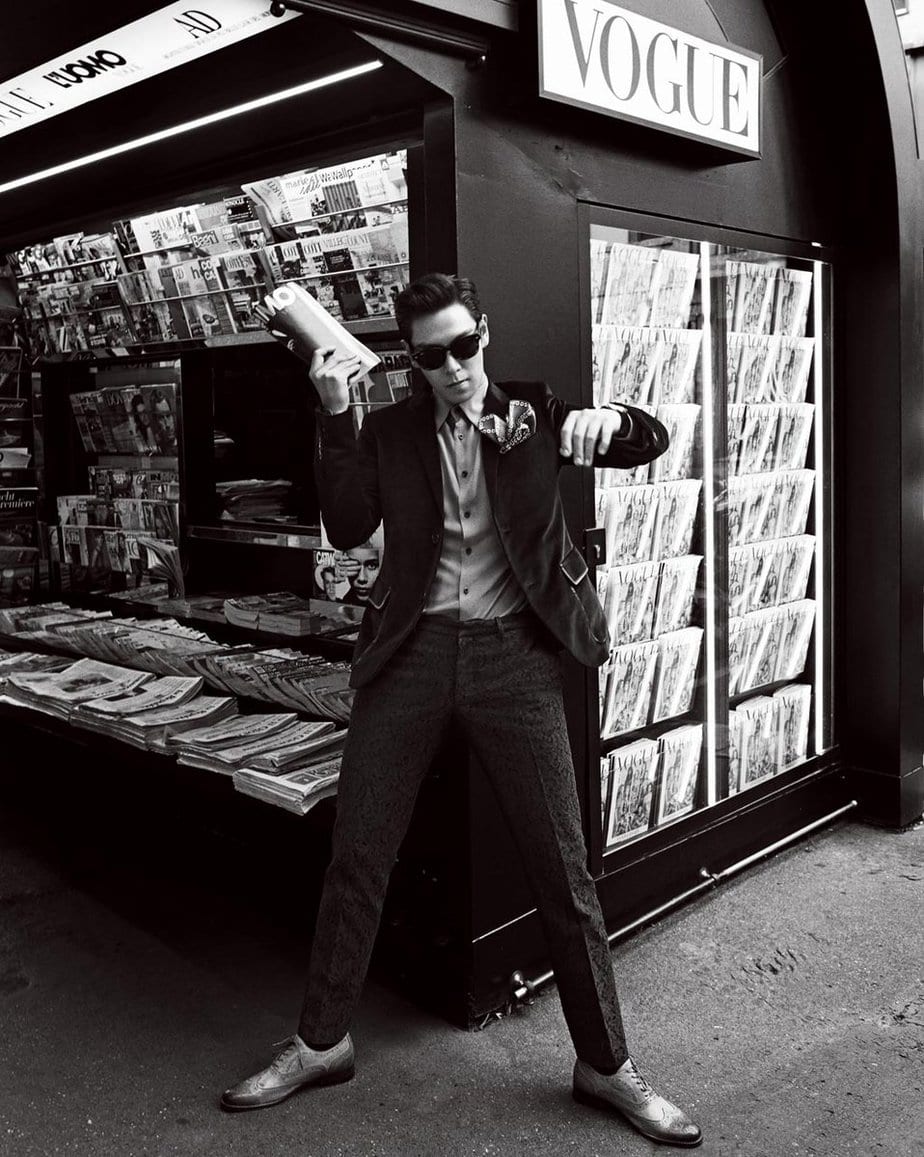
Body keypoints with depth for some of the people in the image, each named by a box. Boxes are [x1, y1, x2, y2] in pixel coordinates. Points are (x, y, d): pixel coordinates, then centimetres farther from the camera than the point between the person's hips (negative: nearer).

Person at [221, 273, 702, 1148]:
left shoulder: (534, 411, 7)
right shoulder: (389, 430, 7)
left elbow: (652, 442, 0)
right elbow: (348, 529, -5)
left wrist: (607, 417, -22)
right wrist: (334, 416, -13)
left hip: (513, 653, -1)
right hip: (414, 650, 1)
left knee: (564, 872, 2)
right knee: (356, 855, 6)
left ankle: (606, 1066, 19)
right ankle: (320, 1042, 26)